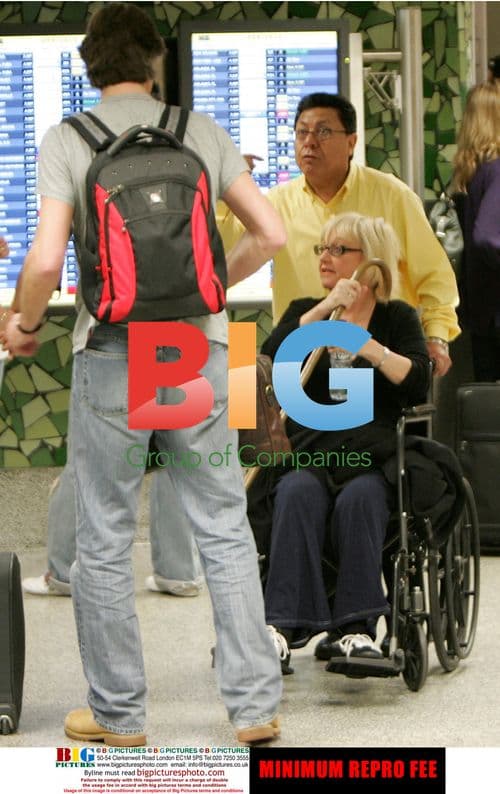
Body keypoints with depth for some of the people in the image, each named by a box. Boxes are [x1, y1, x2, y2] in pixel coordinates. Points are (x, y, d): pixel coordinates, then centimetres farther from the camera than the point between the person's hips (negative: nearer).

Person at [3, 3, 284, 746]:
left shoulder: (66, 140, -4)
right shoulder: (202, 130, 4)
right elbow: (269, 233, 4)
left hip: (111, 357, -2)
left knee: (104, 542, 8)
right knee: (226, 532, 9)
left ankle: (119, 713, 15)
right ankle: (255, 705, 10)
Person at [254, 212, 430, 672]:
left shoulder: (397, 318, 17)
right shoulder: (305, 311, 22)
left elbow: (419, 384, 0)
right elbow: (271, 360, 0)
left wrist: (372, 350, -12)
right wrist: (325, 310, -9)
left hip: (373, 456, -1)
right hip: (307, 449, 1)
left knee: (359, 496, -35)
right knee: (299, 494, -33)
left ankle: (354, 628, -41)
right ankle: (284, 625, -43)